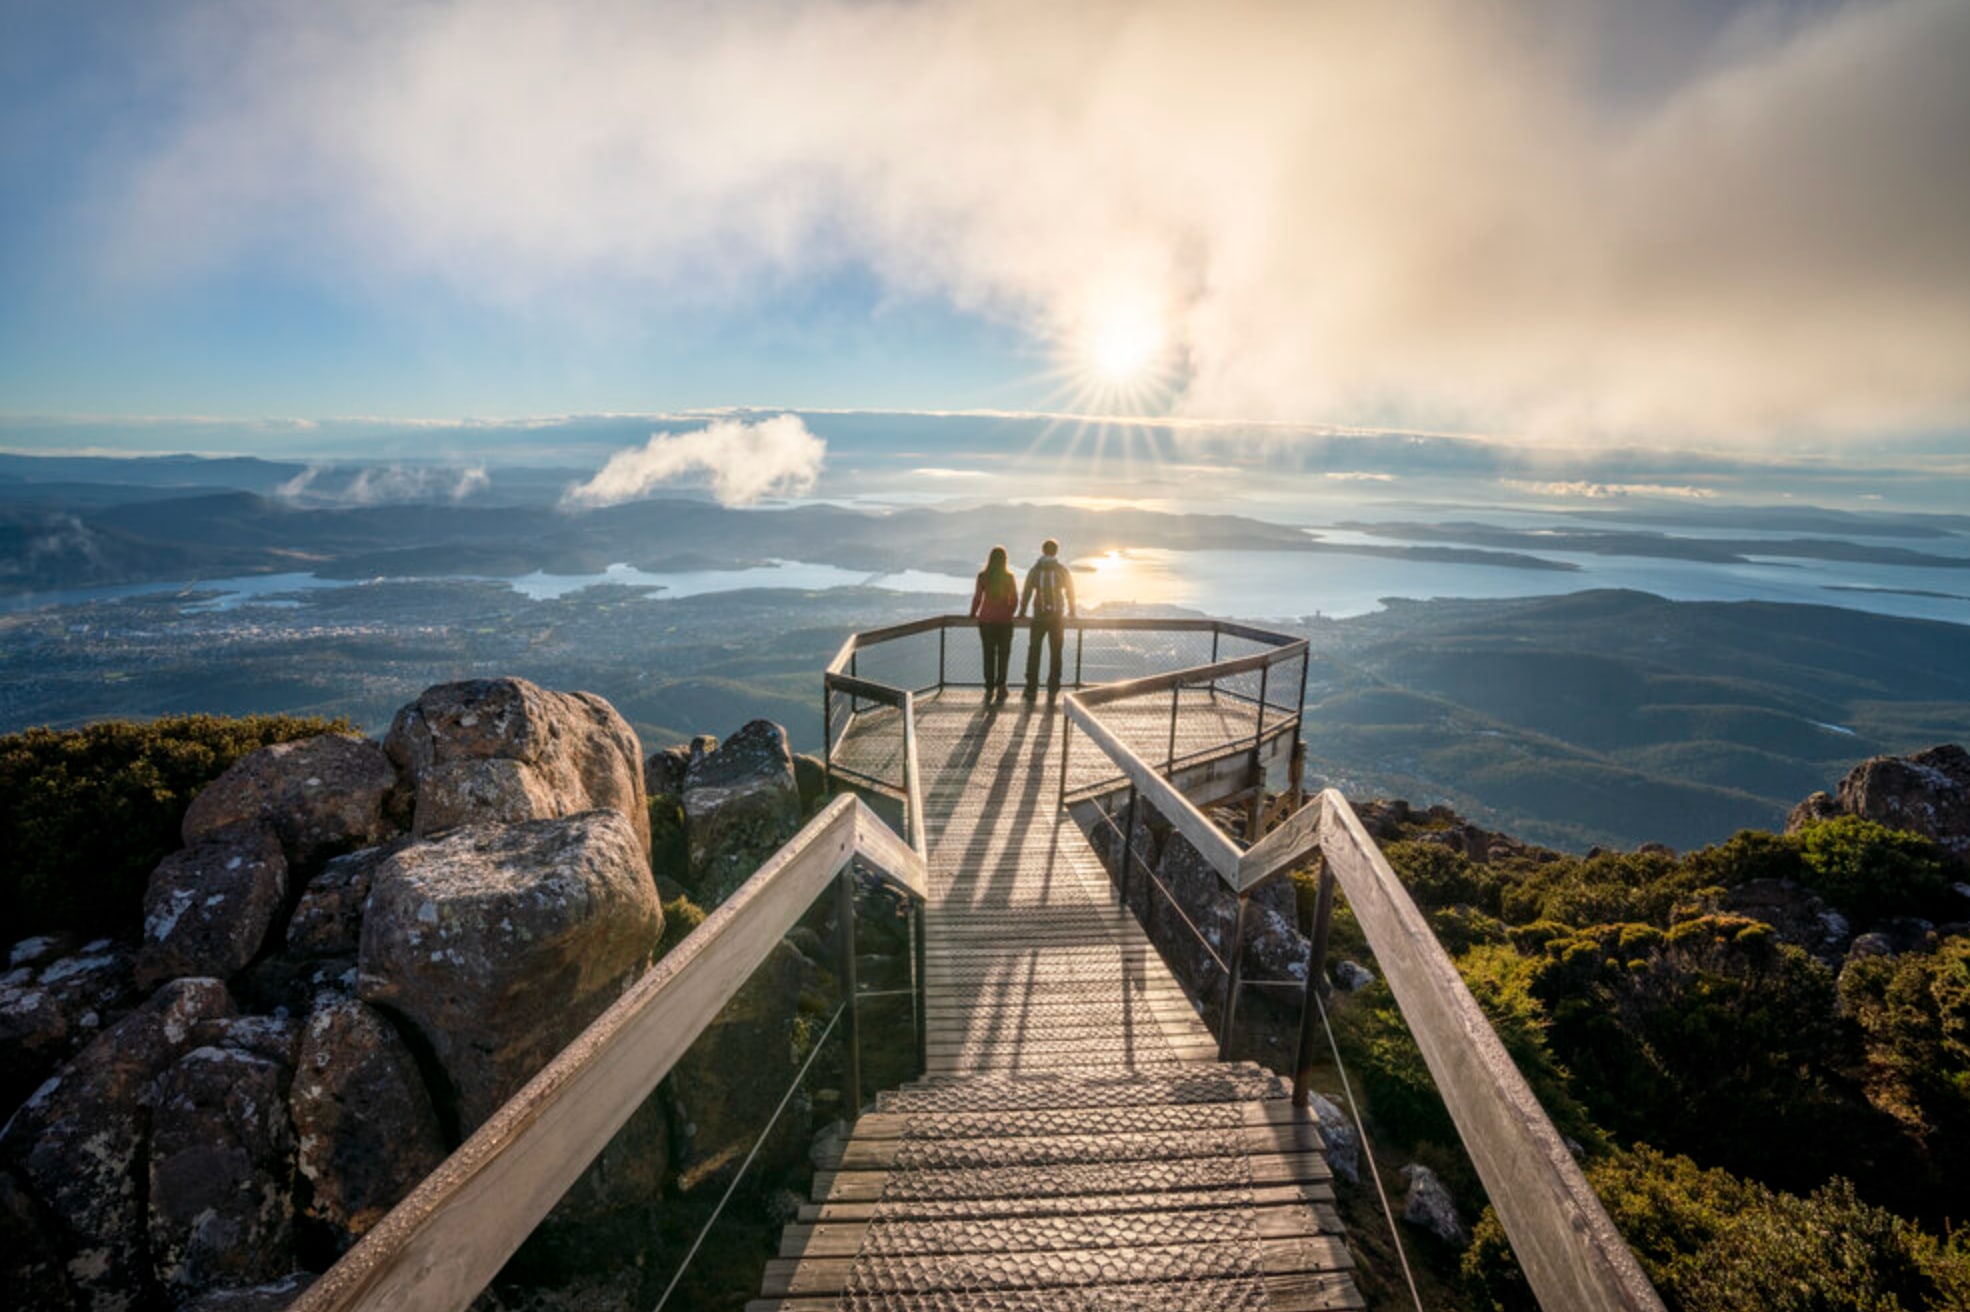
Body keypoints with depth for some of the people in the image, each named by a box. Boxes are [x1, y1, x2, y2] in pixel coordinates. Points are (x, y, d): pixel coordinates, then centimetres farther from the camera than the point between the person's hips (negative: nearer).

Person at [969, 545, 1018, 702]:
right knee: (1003, 654, 8)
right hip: (1004, 620, 0)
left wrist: (973, 614, 14)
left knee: (989, 654, 8)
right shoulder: (1010, 577, -3)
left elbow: (977, 597, -2)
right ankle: (1001, 685, -4)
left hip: (986, 619, 0)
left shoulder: (983, 576, -5)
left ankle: (990, 689, 10)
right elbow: (1014, 600, 1)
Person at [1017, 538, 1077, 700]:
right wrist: (1071, 612, 18)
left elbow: (1027, 593, -1)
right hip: (1058, 617, 1)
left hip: (1039, 617, -1)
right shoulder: (1062, 571, 0)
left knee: (1034, 652, 7)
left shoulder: (1035, 570, -2)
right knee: (1055, 654, 8)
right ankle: (1052, 690, 8)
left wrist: (1022, 612, 10)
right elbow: (1070, 592, 5)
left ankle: (1031, 689, 5)